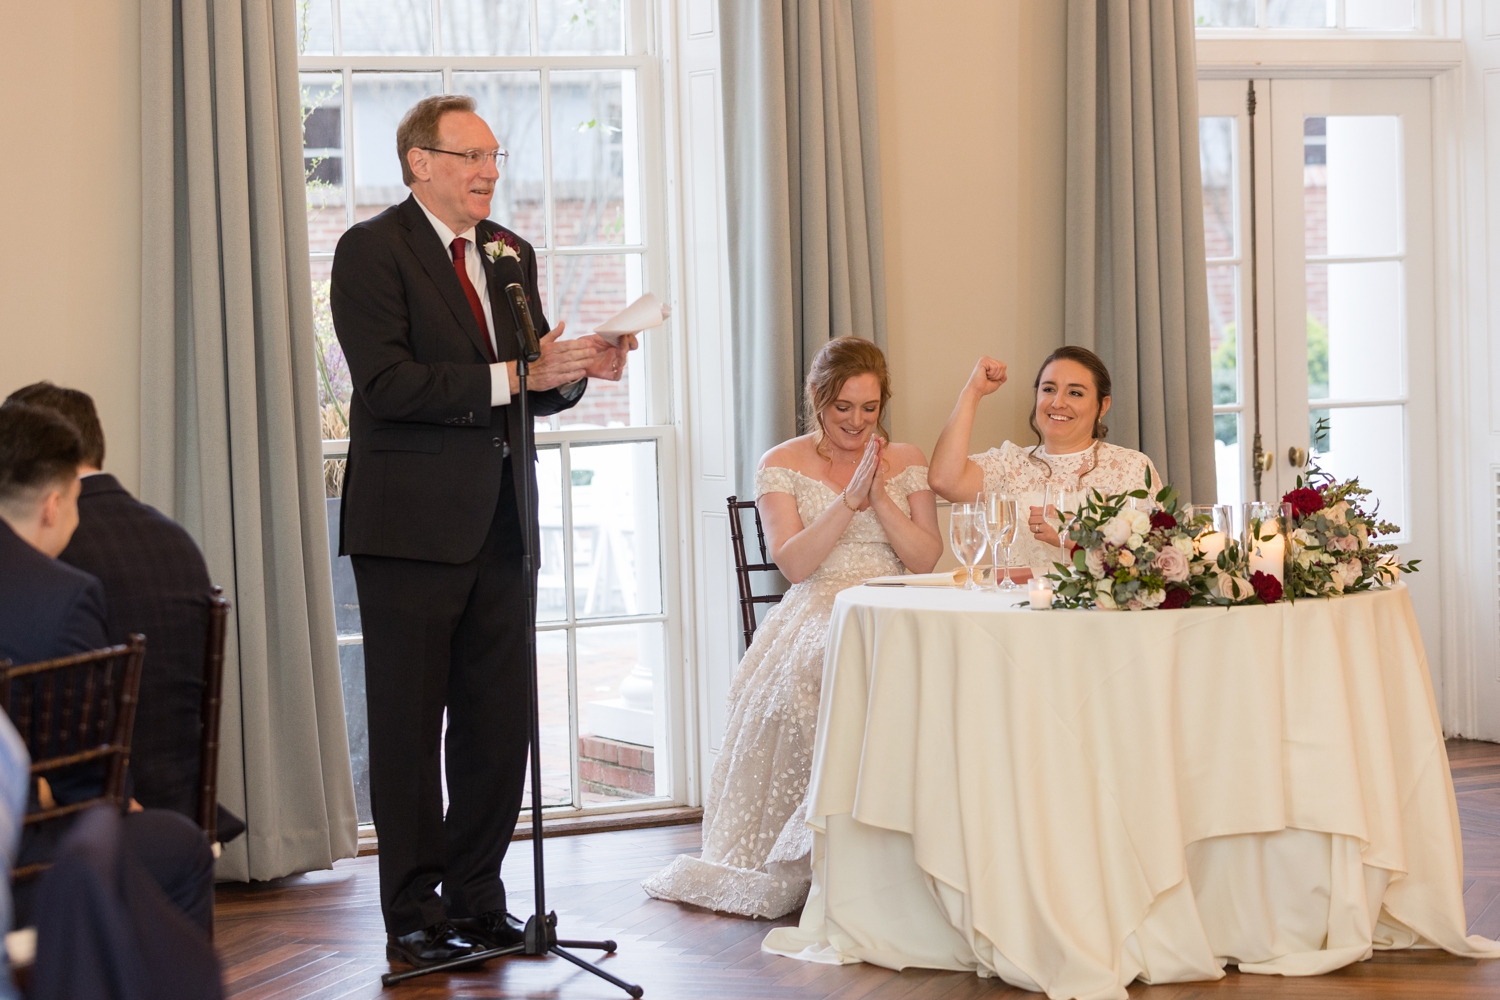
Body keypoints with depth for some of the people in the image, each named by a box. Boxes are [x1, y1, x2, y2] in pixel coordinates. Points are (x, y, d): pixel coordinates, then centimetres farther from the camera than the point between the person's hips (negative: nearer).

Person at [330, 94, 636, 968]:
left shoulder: (512, 255, 15)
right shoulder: (373, 250, -7)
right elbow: (387, 382, -18)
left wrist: (577, 369, -4)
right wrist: (513, 374, -21)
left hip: (500, 524, 7)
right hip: (413, 526, -7)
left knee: (499, 724, 9)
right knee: (409, 729, 1)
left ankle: (476, 900, 20)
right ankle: (414, 918, 8)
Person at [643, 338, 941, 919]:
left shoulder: (905, 461, 16)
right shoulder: (784, 465, 9)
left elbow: (926, 558, 6)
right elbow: (793, 562, -4)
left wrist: (881, 496, -5)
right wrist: (850, 499, -11)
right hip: (817, 618, -2)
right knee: (828, 675, -39)